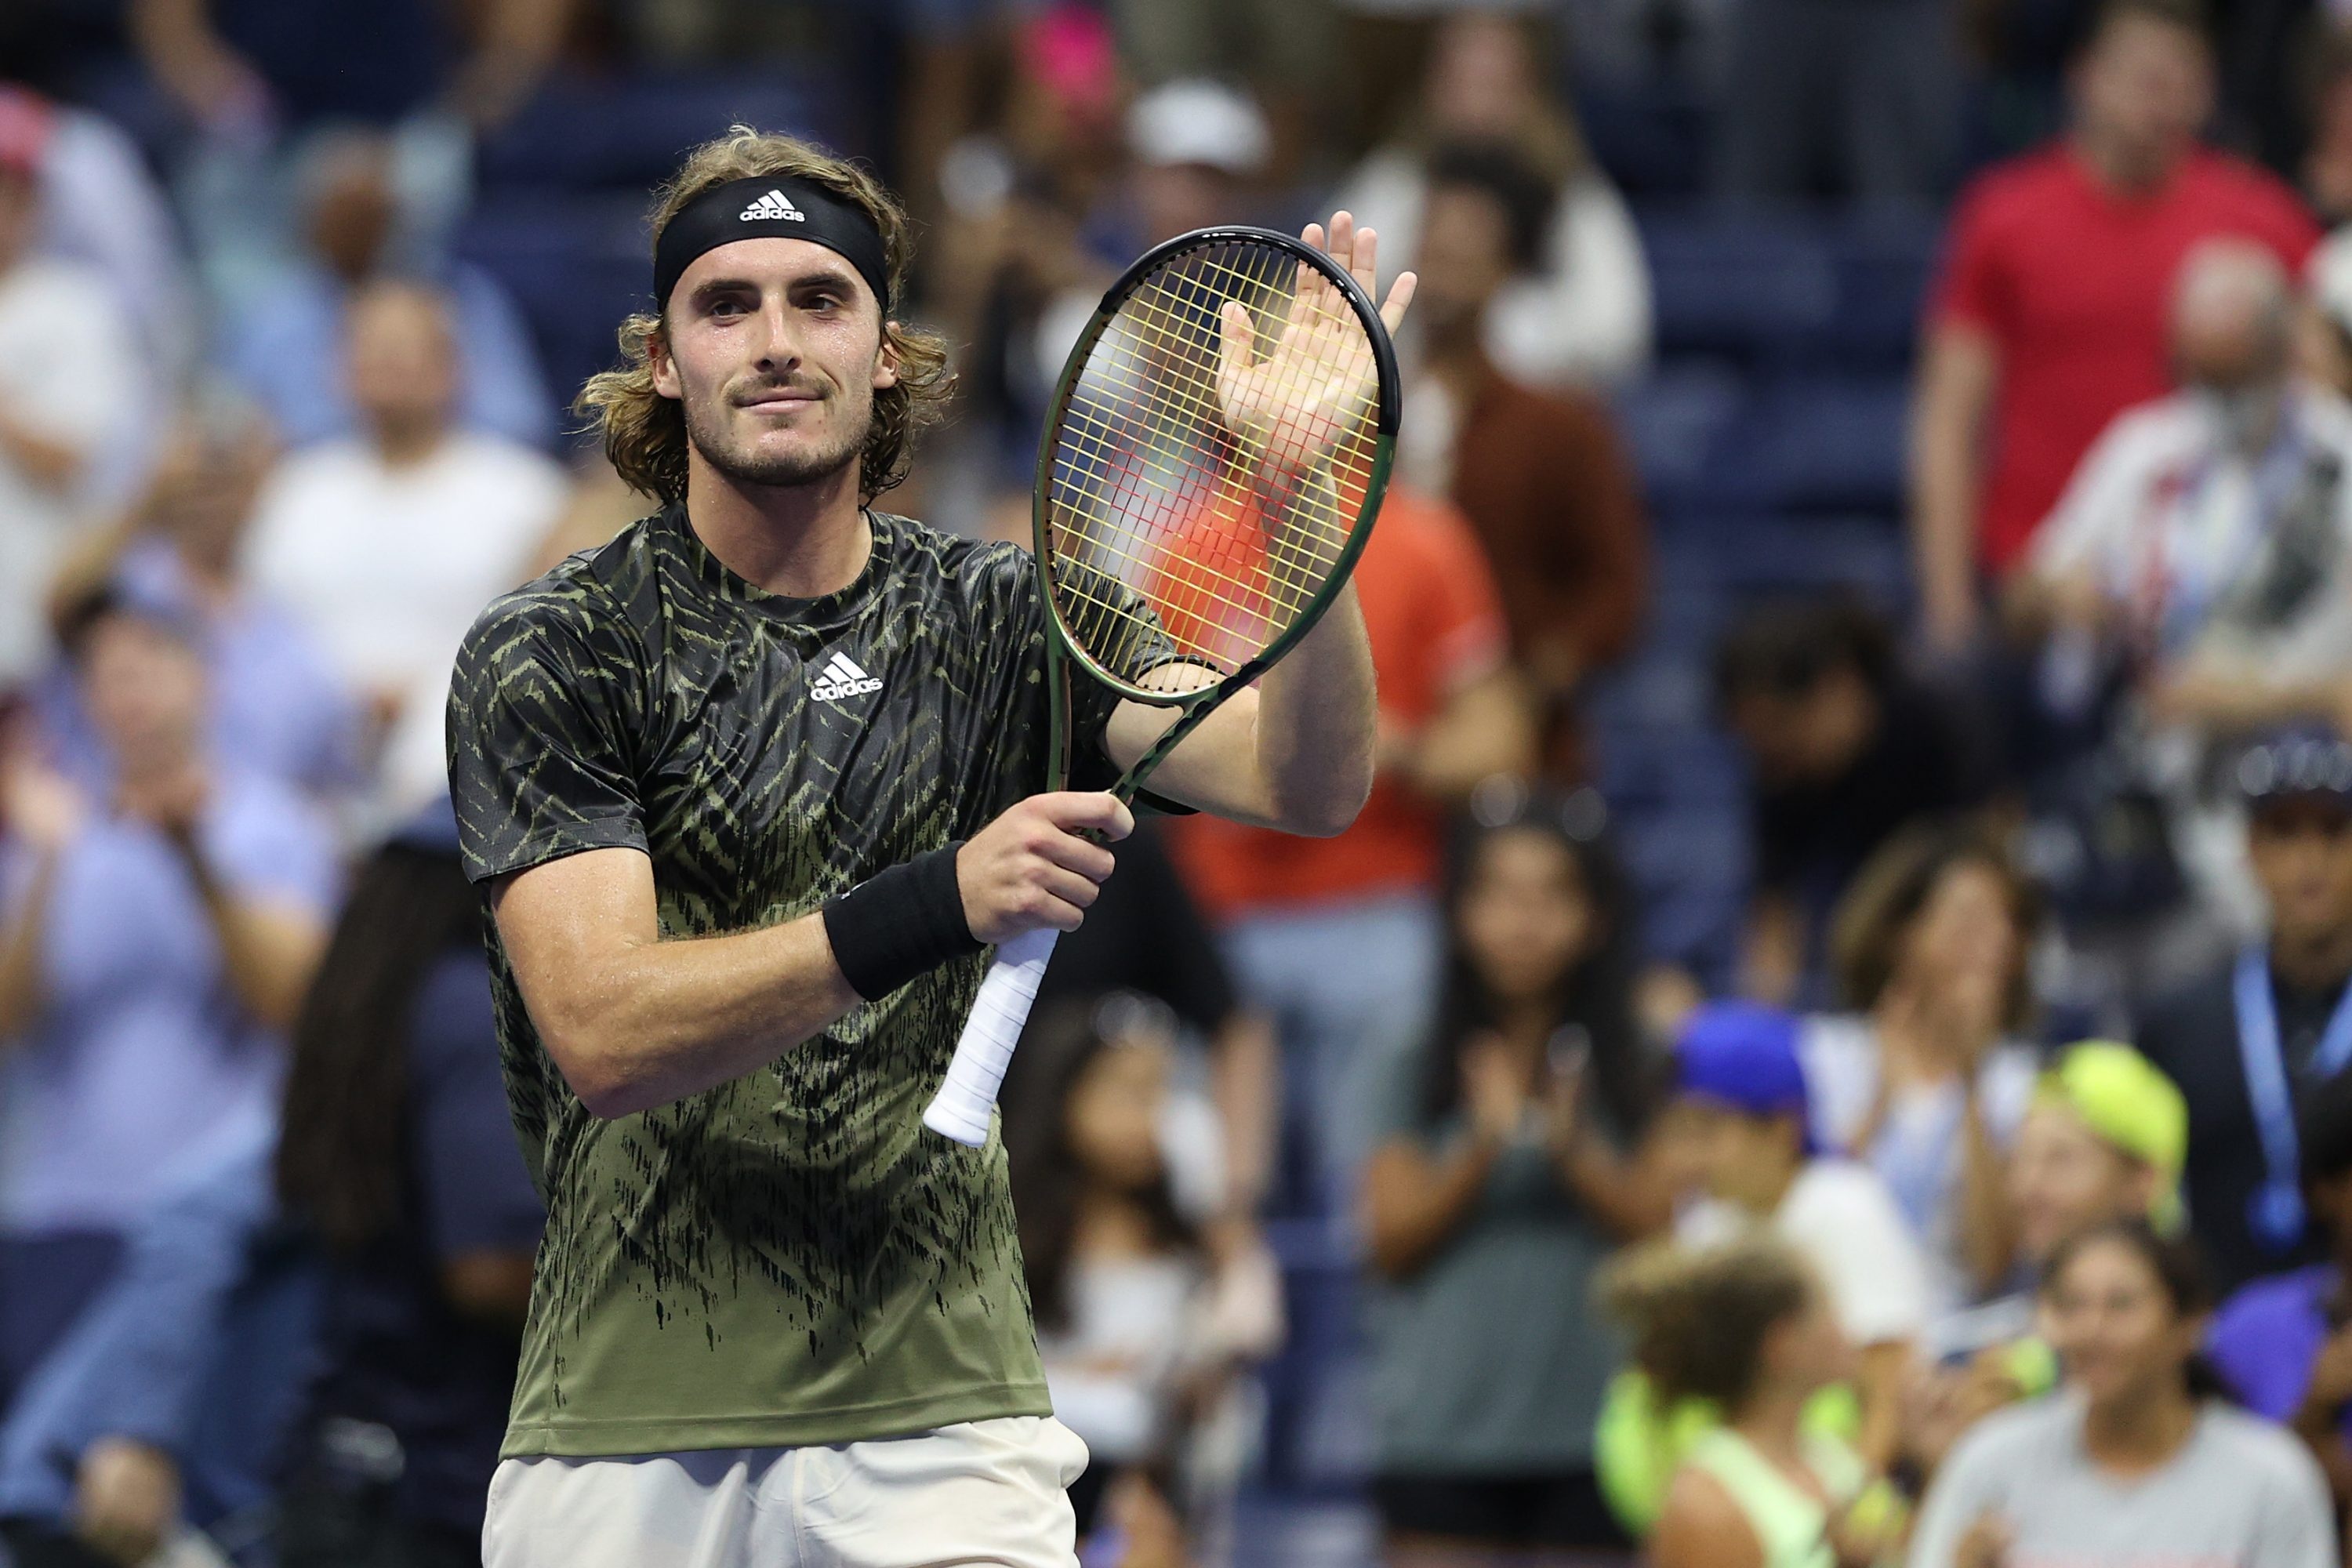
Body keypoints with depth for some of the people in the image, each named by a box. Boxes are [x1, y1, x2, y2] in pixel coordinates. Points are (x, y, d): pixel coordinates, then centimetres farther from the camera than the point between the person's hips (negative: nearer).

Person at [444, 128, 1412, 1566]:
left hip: (942, 1404, 1)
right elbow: (602, 1030, -16)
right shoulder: (546, 654, -3)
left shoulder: (999, 622, 7)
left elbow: (1309, 786, -7)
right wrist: (938, 905, -28)